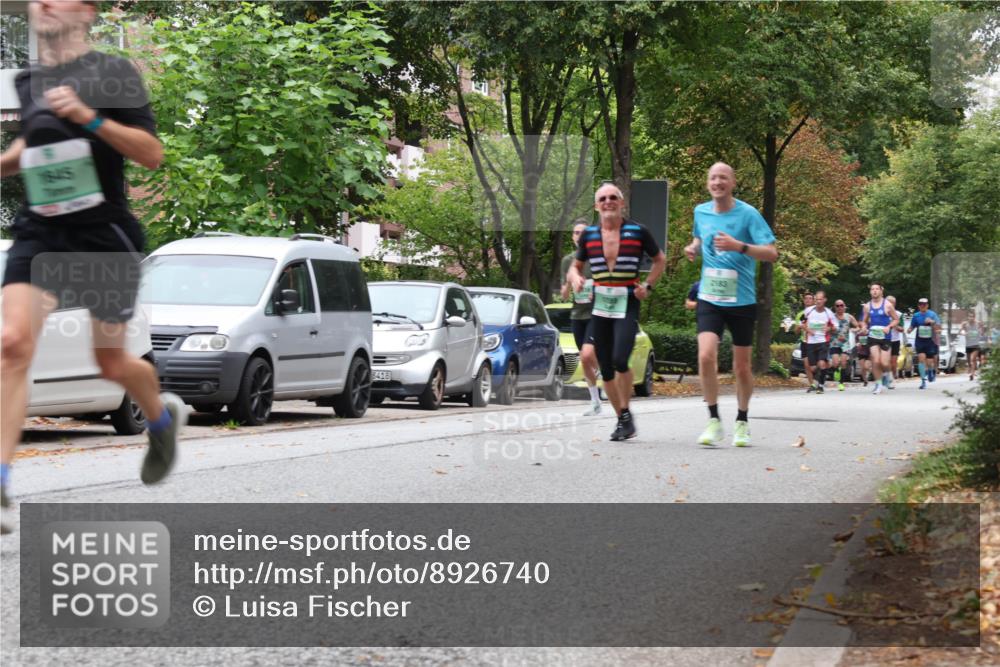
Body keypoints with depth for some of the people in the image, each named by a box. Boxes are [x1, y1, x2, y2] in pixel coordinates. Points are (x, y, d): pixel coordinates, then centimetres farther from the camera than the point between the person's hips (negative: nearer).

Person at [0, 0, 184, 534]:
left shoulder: (113, 72, -5)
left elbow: (152, 154, -11)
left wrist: (89, 117, -22)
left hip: (103, 234, -3)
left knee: (111, 362, 10)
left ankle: (162, 415, 45)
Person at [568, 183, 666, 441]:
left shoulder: (637, 232, -1)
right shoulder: (588, 235, 6)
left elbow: (660, 259, 13)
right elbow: (575, 265, 20)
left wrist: (647, 285, 0)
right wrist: (575, 278, -3)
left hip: (627, 305, -4)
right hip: (599, 306, 4)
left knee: (620, 360, -21)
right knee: (606, 369, 5)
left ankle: (626, 413, -2)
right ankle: (622, 420, 19)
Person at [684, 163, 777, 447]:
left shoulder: (748, 214, -9)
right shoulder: (701, 212, 6)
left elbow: (771, 253, -13)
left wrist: (739, 246, -28)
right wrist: (694, 247, 4)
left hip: (741, 301, -2)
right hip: (709, 299, 2)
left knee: (741, 367, 7)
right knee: (706, 356, -17)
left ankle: (742, 422, 27)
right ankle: (714, 421, -6)